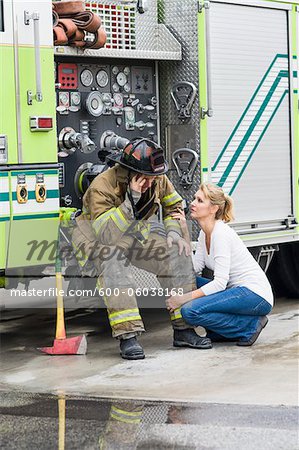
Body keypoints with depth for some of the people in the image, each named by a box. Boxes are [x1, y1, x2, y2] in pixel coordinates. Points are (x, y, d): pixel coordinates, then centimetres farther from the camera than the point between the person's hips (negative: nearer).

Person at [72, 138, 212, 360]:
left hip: (139, 233, 6)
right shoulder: (103, 187, -31)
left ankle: (183, 328, -9)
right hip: (98, 237, -5)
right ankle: (127, 336, -37)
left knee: (178, 253, -16)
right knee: (114, 263, -38)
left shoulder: (158, 181, -13)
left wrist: (174, 232, -9)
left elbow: (173, 206, 9)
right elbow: (106, 234, -40)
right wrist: (131, 200, -46)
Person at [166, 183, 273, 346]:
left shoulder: (221, 233, -17)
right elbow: (194, 269, -1)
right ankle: (218, 333, 8)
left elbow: (220, 282, -22)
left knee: (190, 311, -21)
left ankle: (251, 325, -8)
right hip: (237, 290, 9)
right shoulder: (205, 233, 11)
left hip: (256, 295, -9)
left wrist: (184, 298, -24)